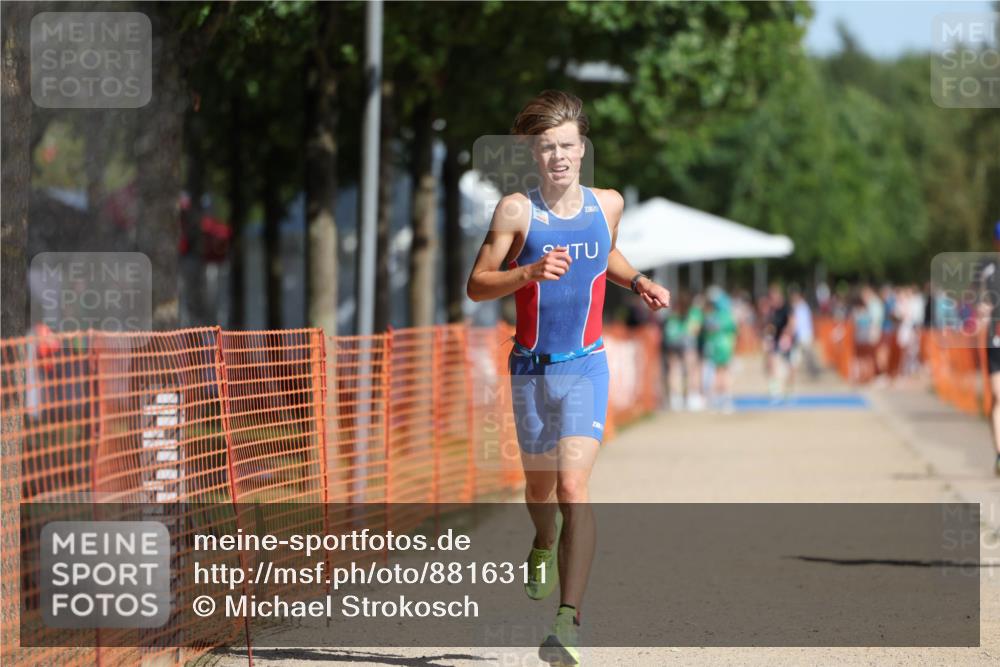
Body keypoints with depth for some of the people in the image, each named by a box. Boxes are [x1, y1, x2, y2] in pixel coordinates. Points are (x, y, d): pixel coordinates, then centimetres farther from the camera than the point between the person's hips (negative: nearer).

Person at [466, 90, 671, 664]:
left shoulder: (608, 204, 2)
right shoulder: (517, 211, -8)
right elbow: (477, 285, -9)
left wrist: (639, 283, 8)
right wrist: (529, 273, -24)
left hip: (585, 366, -1)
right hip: (530, 367, 1)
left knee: (573, 487, -17)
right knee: (539, 486, 19)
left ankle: (570, 617, -22)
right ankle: (545, 548, 54)